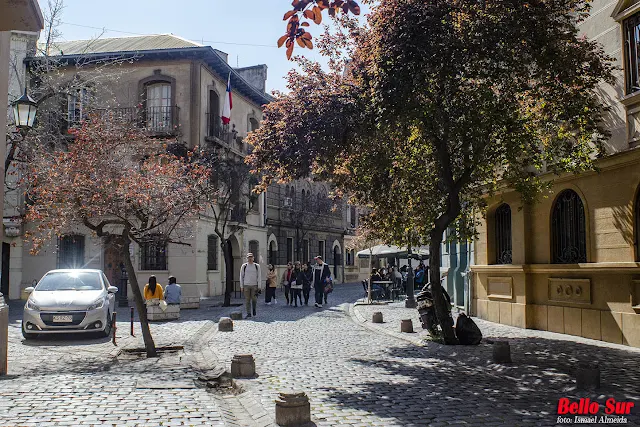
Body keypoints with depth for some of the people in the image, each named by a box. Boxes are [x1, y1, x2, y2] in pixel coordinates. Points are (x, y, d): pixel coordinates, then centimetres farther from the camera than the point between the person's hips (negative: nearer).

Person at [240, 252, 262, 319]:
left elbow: (259, 276, 3)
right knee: (247, 300, 0)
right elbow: (241, 277, 7)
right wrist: (241, 286, 2)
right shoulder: (244, 266, 4)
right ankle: (248, 314, 6)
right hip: (246, 285, 0)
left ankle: (254, 308, 25)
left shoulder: (257, 266, 4)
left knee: (254, 299, -5)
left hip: (254, 285, 0)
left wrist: (259, 286, -4)